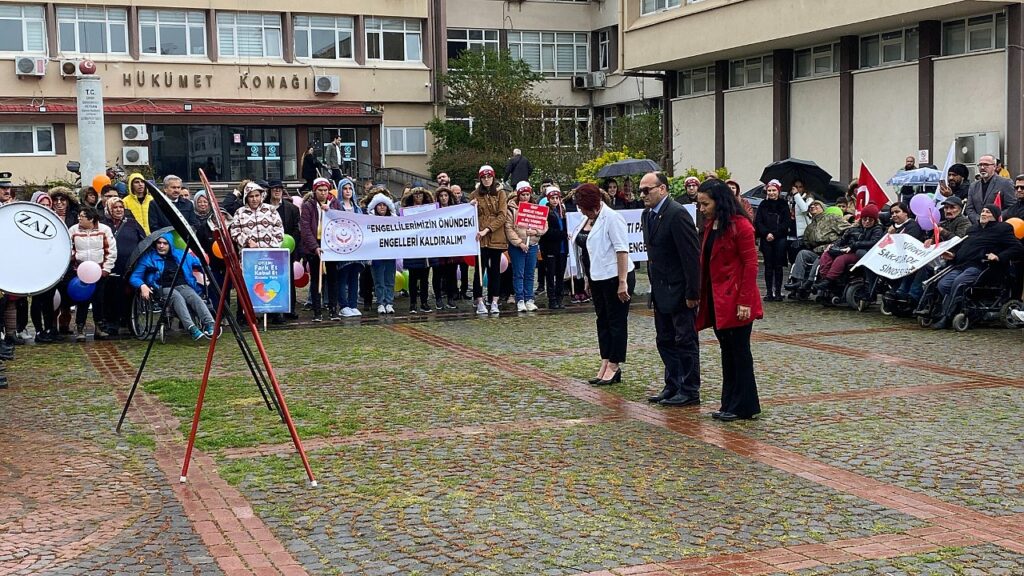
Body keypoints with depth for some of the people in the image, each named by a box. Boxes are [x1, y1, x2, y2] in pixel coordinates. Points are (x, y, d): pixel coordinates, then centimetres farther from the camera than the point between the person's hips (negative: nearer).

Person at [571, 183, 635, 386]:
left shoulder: (611, 218, -16)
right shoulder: (588, 219, 11)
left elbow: (622, 250, -20)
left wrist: (623, 282, -24)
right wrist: (588, 279, 17)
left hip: (614, 277, -9)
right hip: (597, 278, 9)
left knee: (617, 322, -1)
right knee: (603, 320, 11)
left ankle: (614, 367, 3)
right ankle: (605, 364, 16)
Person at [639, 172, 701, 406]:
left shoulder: (677, 214, -17)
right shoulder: (647, 215, 11)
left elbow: (692, 255, -19)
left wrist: (691, 293, -20)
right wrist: (654, 288, 12)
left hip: (679, 291, -9)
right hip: (660, 291, 9)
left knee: (685, 341, 0)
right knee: (665, 341, 14)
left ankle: (690, 391, 8)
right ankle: (673, 387, 24)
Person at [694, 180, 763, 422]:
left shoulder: (740, 226, -12)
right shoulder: (711, 226, 14)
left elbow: (750, 264, -15)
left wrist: (745, 301, -19)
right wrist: (702, 297, 8)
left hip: (735, 301, -8)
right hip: (717, 300, 8)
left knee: (739, 351, 0)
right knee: (727, 351, 12)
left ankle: (743, 406, 8)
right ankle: (730, 404, 19)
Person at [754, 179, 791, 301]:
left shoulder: (784, 204, 6)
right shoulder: (763, 205, 10)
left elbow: (786, 223, -2)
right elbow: (758, 222, 4)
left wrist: (774, 234, -11)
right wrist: (766, 233, -11)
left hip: (780, 239, -1)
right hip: (766, 240, 1)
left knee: (778, 266, 0)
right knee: (768, 266, 2)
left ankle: (778, 292, 3)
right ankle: (769, 292, 4)